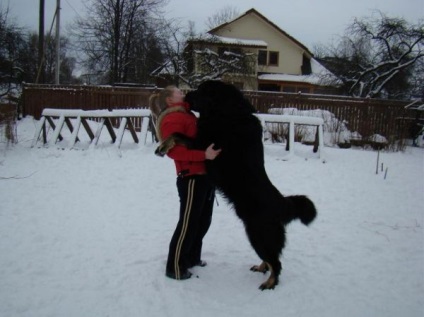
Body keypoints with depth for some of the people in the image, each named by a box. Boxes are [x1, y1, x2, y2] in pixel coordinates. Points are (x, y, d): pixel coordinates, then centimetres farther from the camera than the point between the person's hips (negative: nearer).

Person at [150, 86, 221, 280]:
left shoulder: (186, 115, 21)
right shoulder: (172, 119, -11)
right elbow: (174, 150, -22)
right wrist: (204, 155, -27)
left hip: (204, 175, 10)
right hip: (192, 178, -10)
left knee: (203, 221, 18)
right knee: (188, 223, -3)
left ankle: (192, 257, 33)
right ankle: (175, 267, 8)